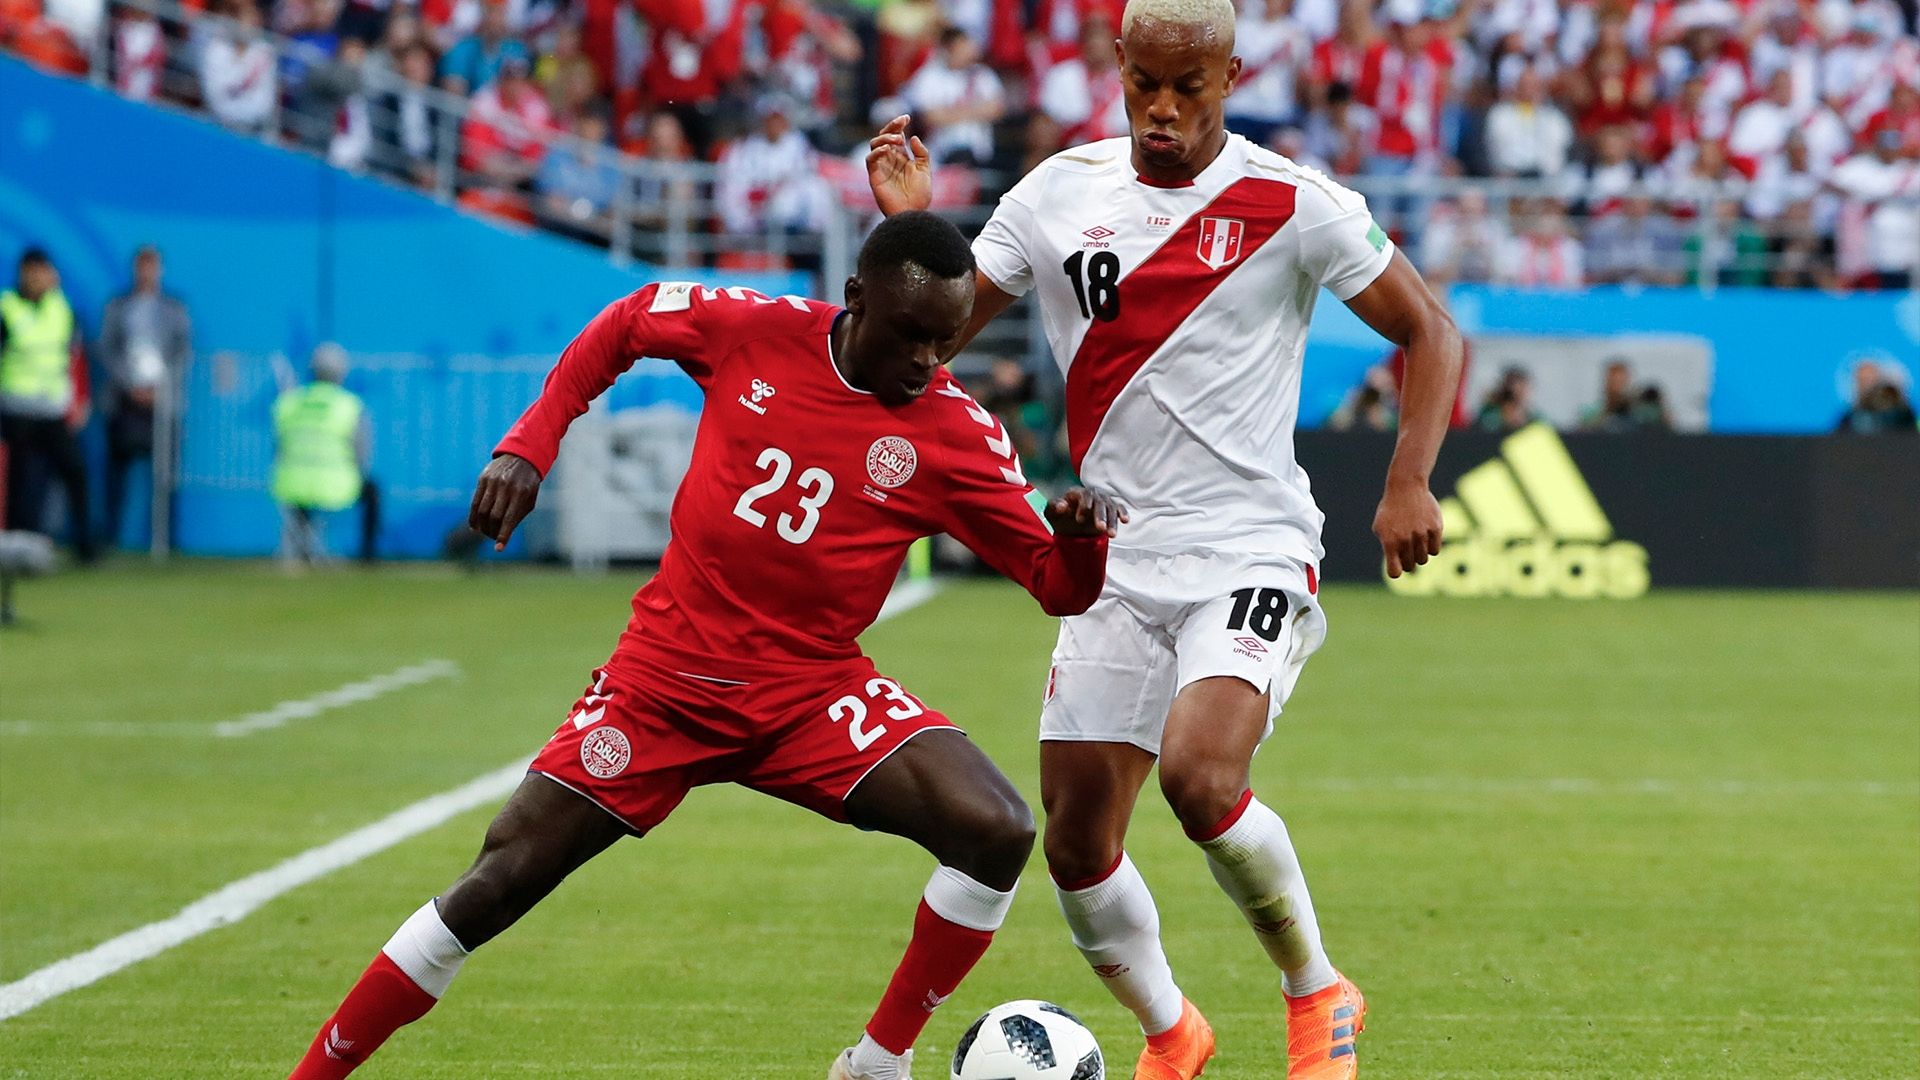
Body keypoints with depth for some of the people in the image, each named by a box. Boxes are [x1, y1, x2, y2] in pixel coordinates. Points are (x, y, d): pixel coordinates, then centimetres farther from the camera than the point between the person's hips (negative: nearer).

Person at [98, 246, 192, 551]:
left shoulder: (175, 309, 12)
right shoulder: (116, 307, 12)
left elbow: (184, 352, 6)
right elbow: (106, 351, 5)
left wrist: (160, 387, -7)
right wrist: (131, 386, -7)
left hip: (162, 398, 0)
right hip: (125, 399, 0)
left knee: (164, 468, -6)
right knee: (118, 465, -4)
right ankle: (111, 537, -1)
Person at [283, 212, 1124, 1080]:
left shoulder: (953, 434, -10)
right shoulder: (754, 331, -8)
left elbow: (1060, 588, -10)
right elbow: (624, 325, 12)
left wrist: (1083, 538, -32)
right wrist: (528, 446, 3)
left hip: (813, 695, 0)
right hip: (667, 674, 0)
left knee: (998, 834, -22)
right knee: (498, 885, -4)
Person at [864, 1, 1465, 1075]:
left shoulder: (1292, 203, -7)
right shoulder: (1060, 194, 4)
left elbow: (1431, 332, -1)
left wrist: (1410, 482, -13)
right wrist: (909, 226, -11)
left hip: (1251, 552, -5)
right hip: (1115, 561, 5)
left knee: (1200, 774, -27)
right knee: (1076, 835, 2)